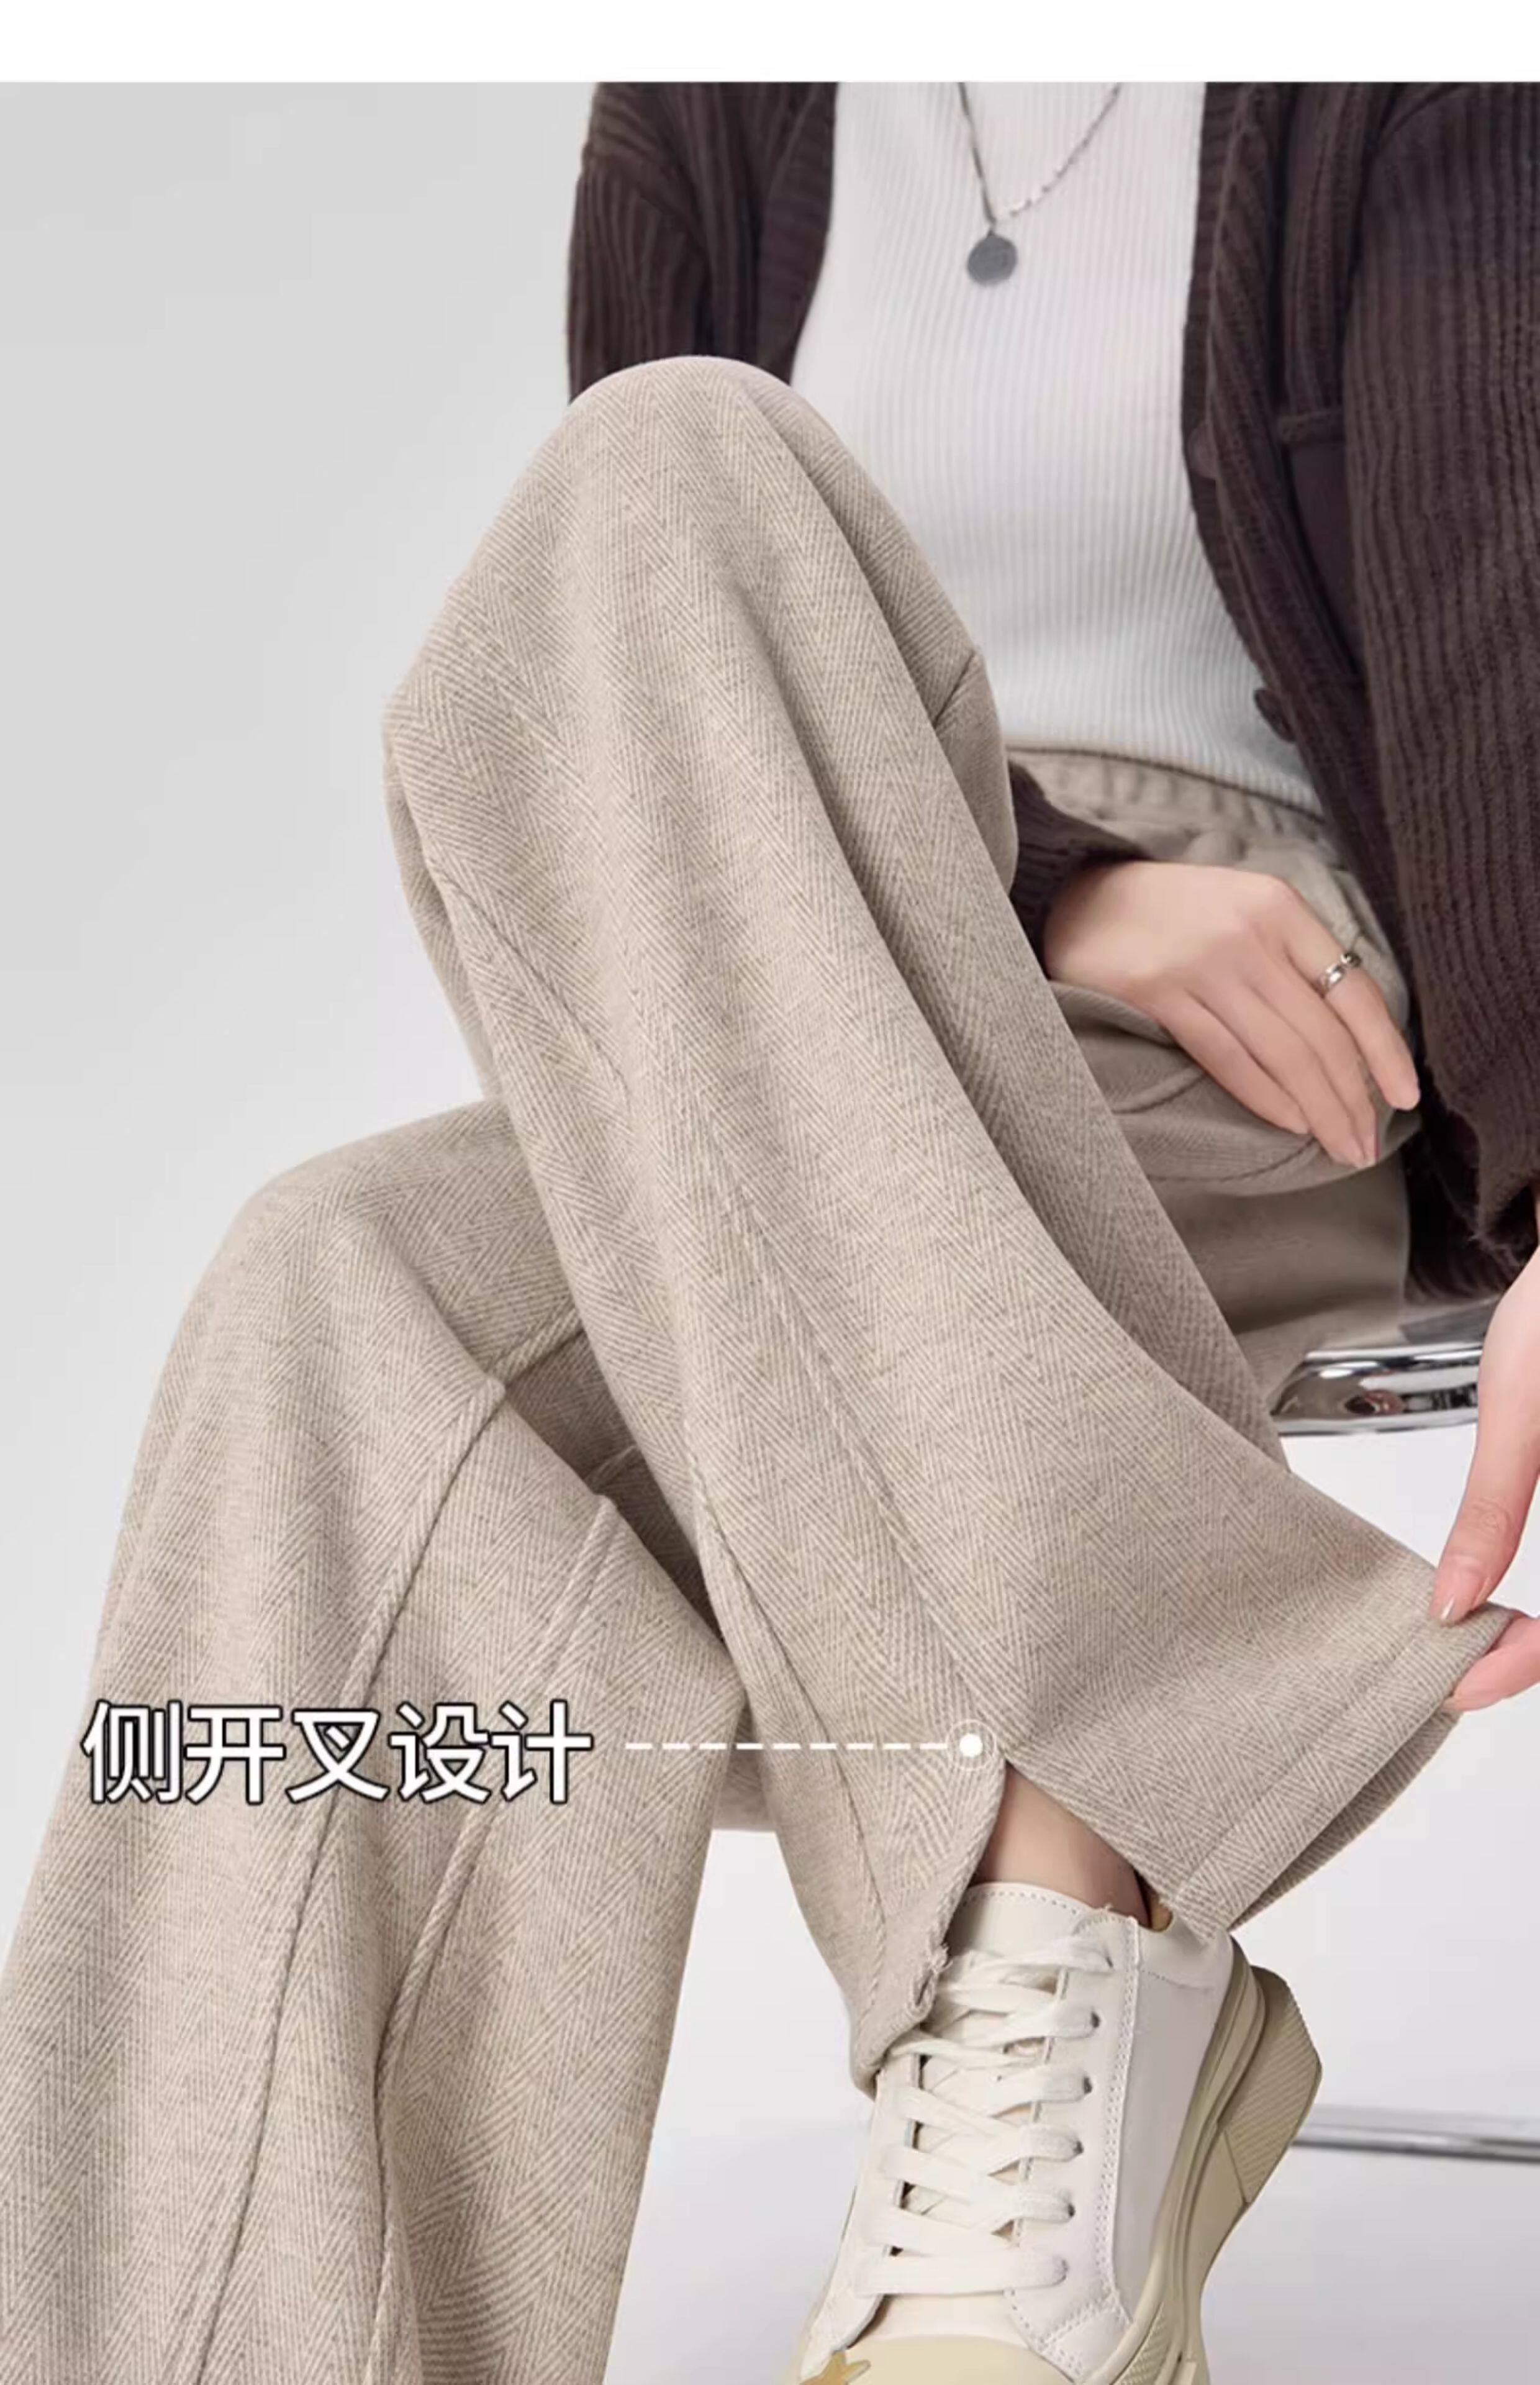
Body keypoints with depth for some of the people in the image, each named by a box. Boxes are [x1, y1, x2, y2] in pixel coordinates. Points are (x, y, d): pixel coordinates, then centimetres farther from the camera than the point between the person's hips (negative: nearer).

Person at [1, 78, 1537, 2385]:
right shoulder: (700, 114, 12)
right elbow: (679, 725, 3)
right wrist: (1064, 898, -16)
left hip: (1282, 1072, -2)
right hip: (770, 1130, 3)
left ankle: (1046, 1943, -38)